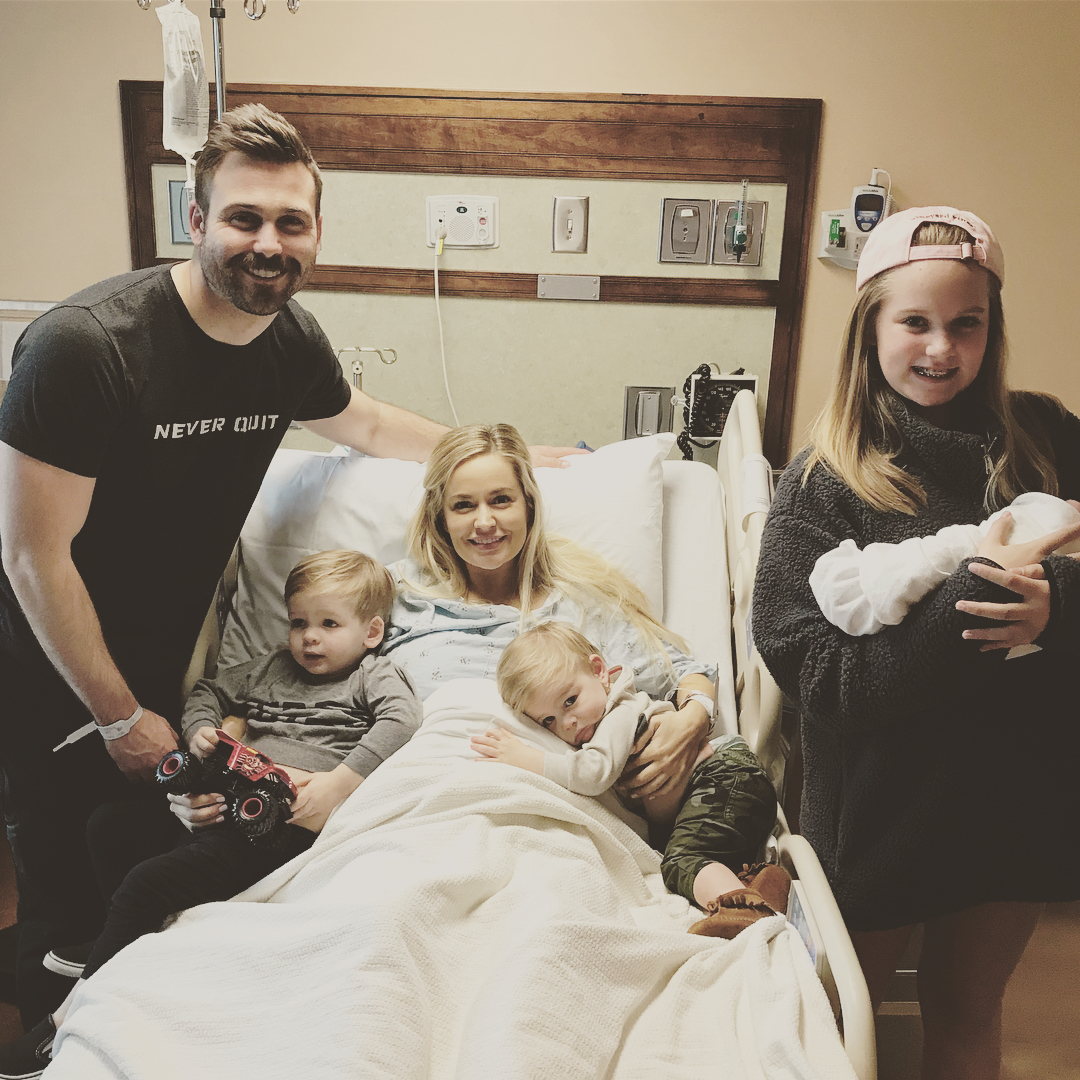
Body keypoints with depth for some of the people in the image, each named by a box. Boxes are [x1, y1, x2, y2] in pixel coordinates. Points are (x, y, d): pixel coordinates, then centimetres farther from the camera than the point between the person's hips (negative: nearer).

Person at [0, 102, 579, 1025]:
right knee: (75, 913, 7)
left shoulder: (292, 340, -7)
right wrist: (121, 716, -13)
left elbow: (365, 423, 16)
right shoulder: (81, 344, -26)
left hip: (164, 671, 5)